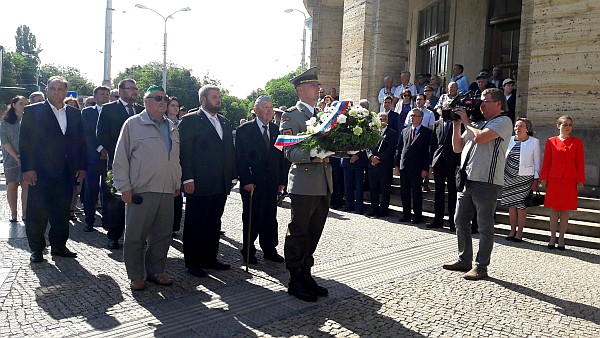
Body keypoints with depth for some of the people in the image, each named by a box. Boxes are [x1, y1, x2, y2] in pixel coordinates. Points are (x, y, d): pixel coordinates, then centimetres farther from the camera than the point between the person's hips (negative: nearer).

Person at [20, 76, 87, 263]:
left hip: (66, 173, 4)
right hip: (40, 172, -3)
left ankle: (59, 245, 23)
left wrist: (81, 166, 6)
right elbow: (24, 141, -4)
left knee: (62, 212, 10)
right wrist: (27, 168, -11)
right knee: (37, 212, 3)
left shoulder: (75, 114, 10)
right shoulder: (33, 111, -1)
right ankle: (36, 249, 16)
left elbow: (80, 142, 12)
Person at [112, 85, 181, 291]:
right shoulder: (133, 124, -1)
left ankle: (155, 271, 24)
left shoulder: (172, 128, 16)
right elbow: (120, 158, -3)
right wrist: (124, 187, -8)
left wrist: (177, 184, 18)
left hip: (167, 191, 5)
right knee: (135, 236, 3)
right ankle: (136, 276, 16)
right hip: (140, 191, -5)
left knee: (162, 235, 10)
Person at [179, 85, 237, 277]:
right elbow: (184, 151, -9)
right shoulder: (190, 120, -3)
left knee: (214, 223, 13)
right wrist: (187, 178, -15)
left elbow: (230, 151, 17)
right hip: (199, 184, -6)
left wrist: (233, 176, 10)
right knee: (195, 224, 3)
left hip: (221, 185, 7)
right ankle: (192, 262, 14)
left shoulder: (225, 122, 16)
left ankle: (210, 258, 24)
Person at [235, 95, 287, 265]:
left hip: (272, 183, 4)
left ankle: (270, 250, 23)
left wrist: (282, 180, 5)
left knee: (270, 219, 10)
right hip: (252, 184, -4)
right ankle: (248, 252, 18)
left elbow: (281, 157, 11)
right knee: (251, 219, 5)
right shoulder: (245, 130, -3)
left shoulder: (276, 130, 11)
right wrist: (246, 181, -14)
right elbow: (241, 158, -7)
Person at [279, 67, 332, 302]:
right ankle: (295, 281, 13)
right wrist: (312, 153, -29)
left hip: (324, 183, 7)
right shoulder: (291, 115, -4)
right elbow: (289, 152, -13)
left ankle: (306, 275, 26)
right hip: (304, 183, -7)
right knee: (298, 233, 1)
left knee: (314, 233, 14)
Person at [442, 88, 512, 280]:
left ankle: (481, 267, 8)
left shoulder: (503, 121, -4)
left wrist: (466, 121, -4)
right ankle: (464, 260, 25)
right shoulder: (477, 123, 20)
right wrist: (456, 124, 11)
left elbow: (480, 137, -21)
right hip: (467, 180, 9)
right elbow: (457, 148, 19)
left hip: (486, 183, -8)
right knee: (460, 221, 13)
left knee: (484, 227, 0)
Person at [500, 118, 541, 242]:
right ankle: (512, 231, 15)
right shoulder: (510, 140, 10)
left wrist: (536, 180, -4)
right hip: (509, 177, 4)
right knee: (511, 204, 6)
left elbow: (537, 162, 0)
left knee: (521, 205, -3)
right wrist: (501, 174, 13)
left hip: (524, 178, -4)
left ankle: (519, 232, 6)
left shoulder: (534, 142, 0)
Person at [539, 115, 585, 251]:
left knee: (565, 210, 4)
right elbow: (546, 161, 5)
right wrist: (543, 178, 0)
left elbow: (580, 163, 3)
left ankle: (561, 239, 12)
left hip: (570, 181, 0)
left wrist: (580, 181, -2)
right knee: (554, 210, 4)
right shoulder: (551, 141, 5)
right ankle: (552, 238, 12)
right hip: (554, 179, 0)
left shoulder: (577, 142, 5)